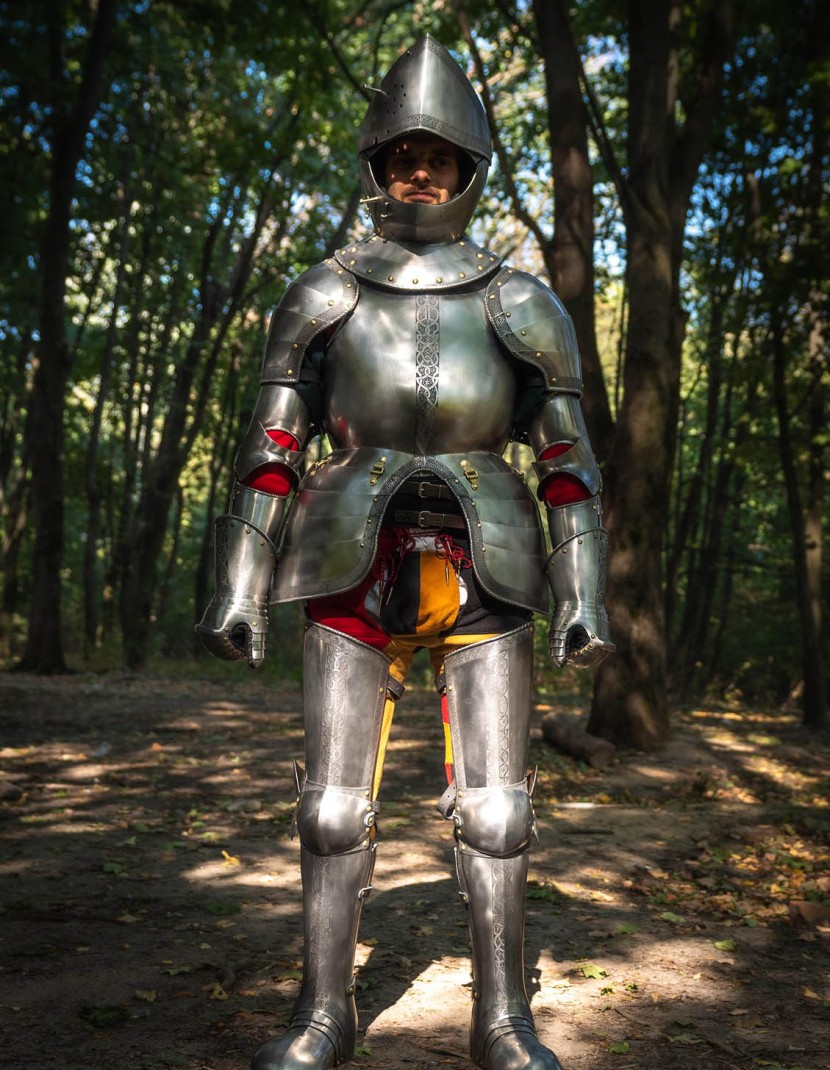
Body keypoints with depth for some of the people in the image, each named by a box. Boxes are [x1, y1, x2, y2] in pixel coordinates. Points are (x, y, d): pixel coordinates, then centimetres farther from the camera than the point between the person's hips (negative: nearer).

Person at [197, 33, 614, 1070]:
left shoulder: (519, 306, 8)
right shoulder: (322, 298, 8)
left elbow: (569, 461, 7)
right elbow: (269, 451, 7)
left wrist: (584, 593, -1)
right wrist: (239, 589, 1)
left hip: (481, 570, 0)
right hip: (356, 568, 1)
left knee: (494, 807, 1)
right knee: (333, 803, 2)